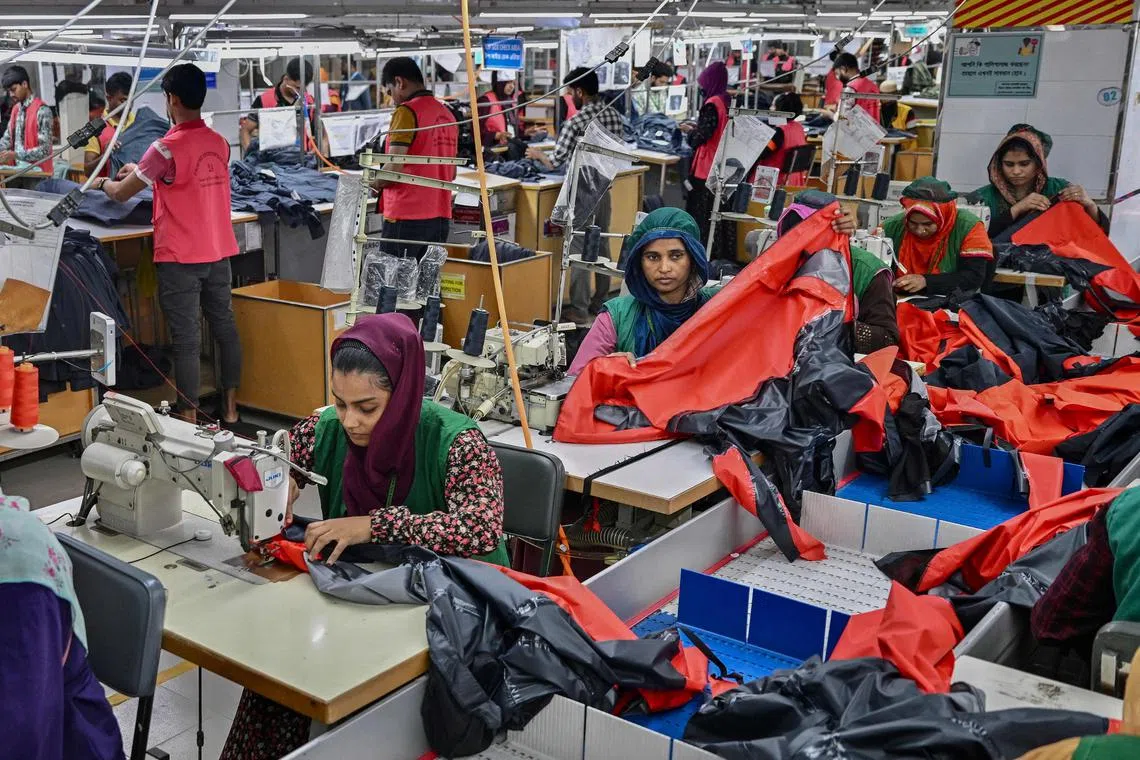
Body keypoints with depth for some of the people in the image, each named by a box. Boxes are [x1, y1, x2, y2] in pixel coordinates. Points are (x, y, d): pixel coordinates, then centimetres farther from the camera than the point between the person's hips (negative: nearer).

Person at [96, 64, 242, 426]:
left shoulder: (166, 148, -15)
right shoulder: (219, 143, 4)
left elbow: (121, 194, -5)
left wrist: (103, 182, 17)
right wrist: (142, 172, 28)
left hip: (180, 259, -6)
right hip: (218, 253, 6)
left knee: (186, 339, -2)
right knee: (225, 328, 13)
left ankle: (190, 419, 4)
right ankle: (230, 408, 22)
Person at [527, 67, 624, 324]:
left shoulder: (576, 122, -17)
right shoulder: (614, 115, 3)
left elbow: (554, 163, -14)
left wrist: (538, 154, 6)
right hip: (605, 187, 7)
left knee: (579, 249, -1)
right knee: (601, 245, 16)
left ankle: (579, 310, 3)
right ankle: (601, 301, 26)